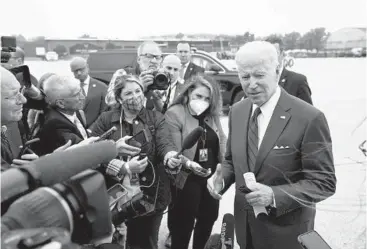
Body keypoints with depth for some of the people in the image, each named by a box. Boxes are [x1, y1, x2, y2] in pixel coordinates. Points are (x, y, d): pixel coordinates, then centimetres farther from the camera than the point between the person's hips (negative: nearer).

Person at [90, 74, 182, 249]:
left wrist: (172, 157, -36)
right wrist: (124, 167, -21)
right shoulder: (106, 120, 0)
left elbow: (164, 143, -13)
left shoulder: (156, 118, 2)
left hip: (150, 195, 1)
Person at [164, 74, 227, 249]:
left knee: (209, 217, 21)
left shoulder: (213, 115, 6)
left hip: (211, 176, 7)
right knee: (183, 225, 7)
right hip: (187, 179, -6)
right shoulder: (174, 114, -14)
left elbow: (221, 141, 8)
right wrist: (189, 164, -37)